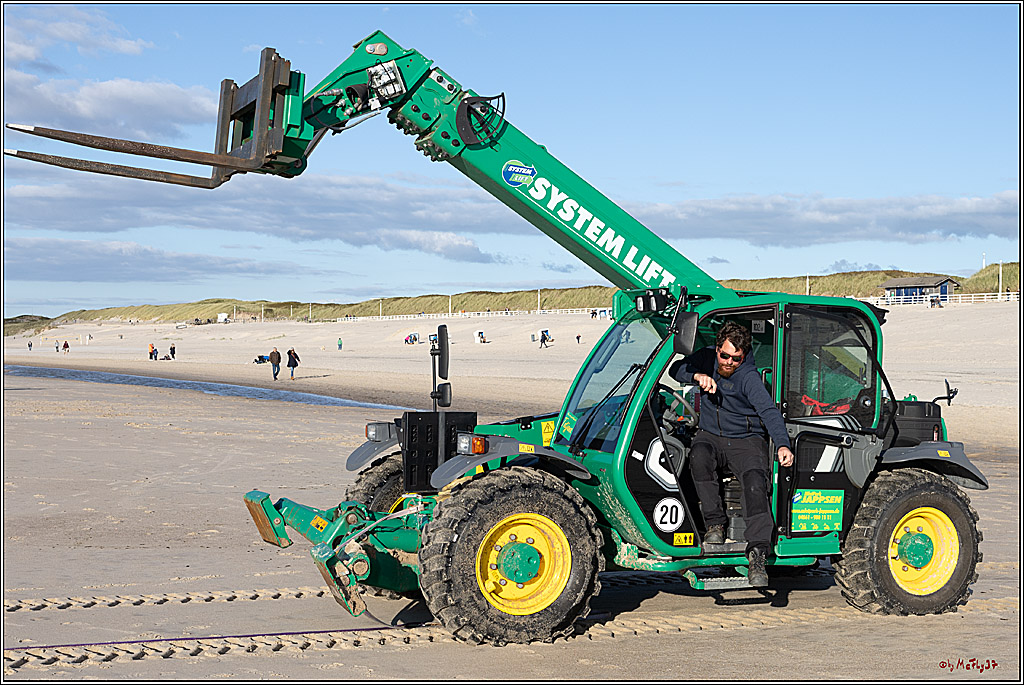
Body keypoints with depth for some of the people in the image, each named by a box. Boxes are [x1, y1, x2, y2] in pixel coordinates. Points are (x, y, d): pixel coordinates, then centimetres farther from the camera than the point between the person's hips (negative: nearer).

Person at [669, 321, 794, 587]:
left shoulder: (748, 376, -18)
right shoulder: (707, 357, -1)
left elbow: (768, 411, -29)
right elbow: (676, 369, -4)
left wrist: (782, 444, -45)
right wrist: (698, 376, -27)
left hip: (746, 439, -3)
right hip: (710, 436, 3)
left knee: (755, 480, -30)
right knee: (699, 456, -32)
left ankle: (757, 554, -36)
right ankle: (715, 524, -21)